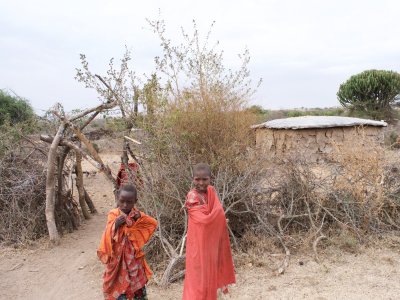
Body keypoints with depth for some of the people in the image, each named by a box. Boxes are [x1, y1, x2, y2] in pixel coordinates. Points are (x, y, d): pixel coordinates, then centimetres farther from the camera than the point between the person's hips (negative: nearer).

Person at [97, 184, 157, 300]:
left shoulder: (137, 214, -4)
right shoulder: (113, 215, -10)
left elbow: (153, 224, -5)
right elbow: (108, 237, -13)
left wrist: (140, 218, -18)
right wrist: (115, 225, -30)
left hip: (134, 257, 2)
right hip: (118, 257, -2)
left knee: (139, 285, 14)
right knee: (119, 285, 6)